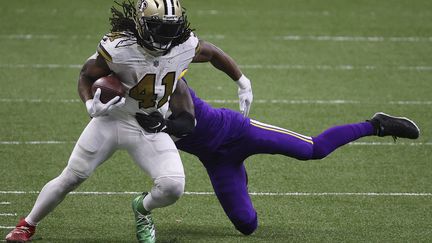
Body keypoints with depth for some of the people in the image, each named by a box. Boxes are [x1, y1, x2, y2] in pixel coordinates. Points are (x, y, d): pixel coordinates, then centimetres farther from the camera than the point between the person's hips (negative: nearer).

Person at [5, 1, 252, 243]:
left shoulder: (186, 46, -16)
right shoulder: (118, 48, -25)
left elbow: (213, 54, 6)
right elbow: (87, 76, -8)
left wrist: (243, 83, 14)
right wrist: (91, 105, -27)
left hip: (151, 129, 2)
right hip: (113, 120, -2)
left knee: (173, 187, -18)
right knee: (70, 178, 6)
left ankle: (142, 208, 18)